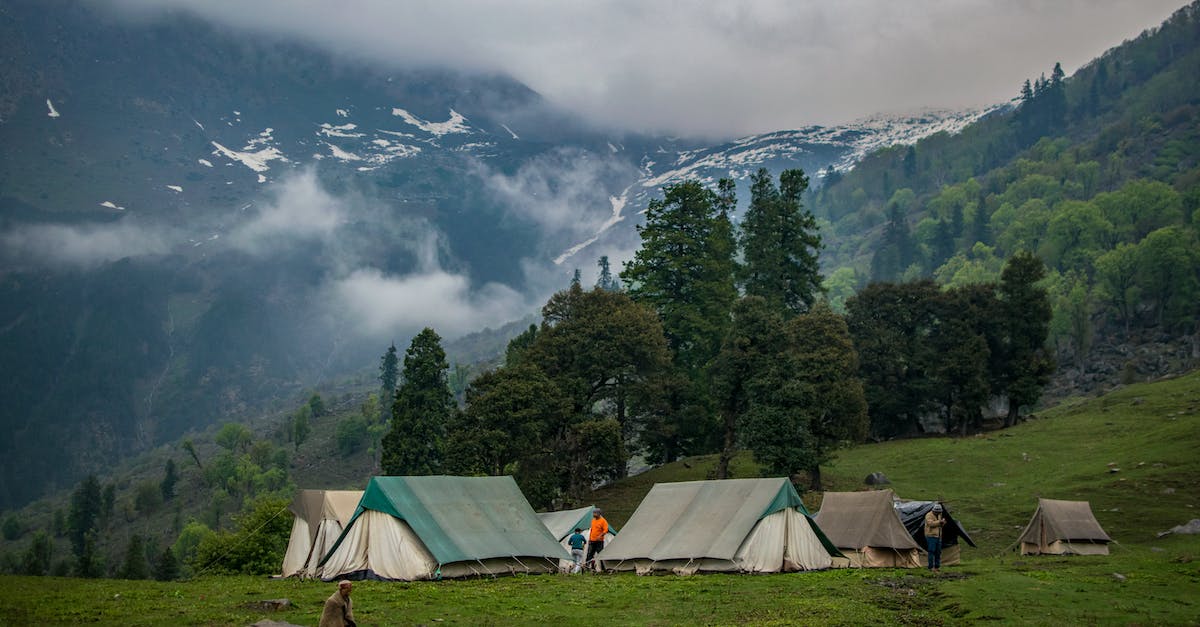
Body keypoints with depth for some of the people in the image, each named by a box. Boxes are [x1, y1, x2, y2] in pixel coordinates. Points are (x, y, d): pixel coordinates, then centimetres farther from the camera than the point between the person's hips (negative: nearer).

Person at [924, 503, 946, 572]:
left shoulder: (939, 515, 15)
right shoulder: (929, 515, -11)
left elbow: (941, 525, 18)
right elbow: (931, 523, -26)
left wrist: (943, 522, -4)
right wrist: (939, 521, -27)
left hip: (938, 536, 8)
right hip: (931, 536, -8)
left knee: (938, 552, 8)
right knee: (931, 551, -10)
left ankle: (937, 566, 14)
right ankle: (931, 567, -8)